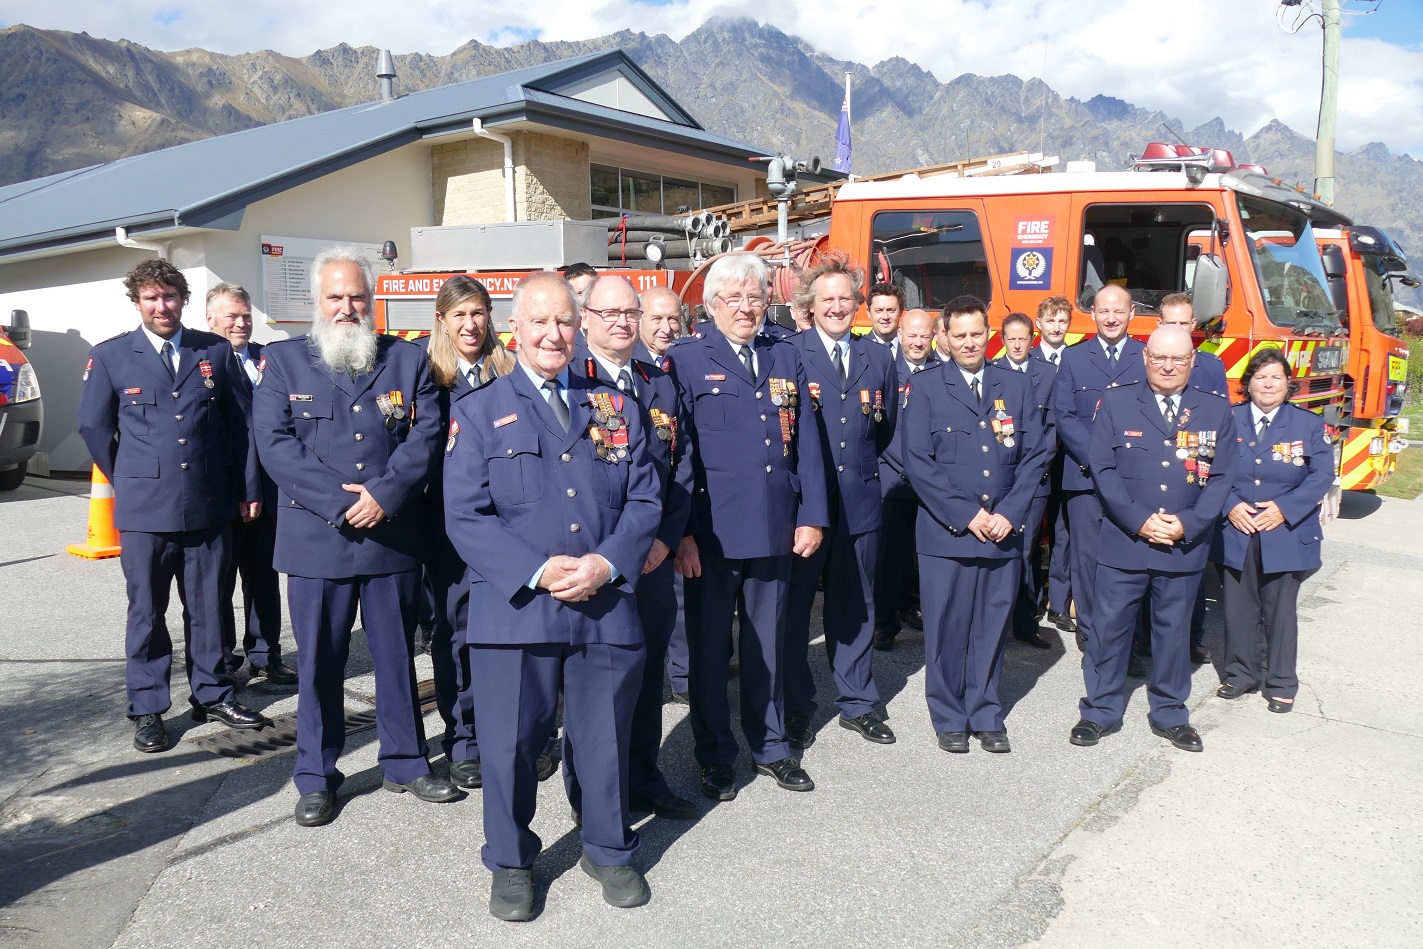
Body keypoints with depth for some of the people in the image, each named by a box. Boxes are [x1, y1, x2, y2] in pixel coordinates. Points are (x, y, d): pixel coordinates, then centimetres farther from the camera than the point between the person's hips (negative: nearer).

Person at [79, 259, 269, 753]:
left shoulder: (215, 351, 4)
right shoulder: (110, 356, 0)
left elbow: (239, 422, 7)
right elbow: (94, 426, 8)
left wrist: (247, 487, 5)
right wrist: (129, 482, 10)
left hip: (209, 506, 2)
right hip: (144, 509, -1)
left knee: (207, 607, 12)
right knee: (146, 612, 7)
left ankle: (212, 694, 26)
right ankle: (147, 709, 19)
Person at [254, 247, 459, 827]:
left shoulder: (408, 360, 7)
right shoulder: (285, 360, 4)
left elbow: (426, 434, -2)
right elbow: (274, 443, -6)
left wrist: (384, 494, -15)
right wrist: (338, 501, -15)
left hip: (395, 537, 1)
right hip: (316, 541, -1)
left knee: (397, 655, 12)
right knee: (319, 662, 8)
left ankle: (405, 762, 27)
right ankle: (316, 777, 23)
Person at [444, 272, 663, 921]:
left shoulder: (617, 408, 11)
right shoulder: (478, 413, 4)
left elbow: (644, 501, 7)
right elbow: (466, 516, -4)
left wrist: (605, 563, -11)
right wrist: (538, 571, -16)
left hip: (607, 606, 2)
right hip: (514, 610, -2)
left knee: (605, 738, 13)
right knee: (511, 743, 7)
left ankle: (607, 850, 35)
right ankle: (510, 862, 30)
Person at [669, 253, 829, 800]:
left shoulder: (786, 359, 11)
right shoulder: (685, 361, -2)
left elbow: (806, 443, 9)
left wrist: (812, 517, 2)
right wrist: (681, 531, -12)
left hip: (775, 532, 4)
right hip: (711, 535, -4)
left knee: (767, 644, 15)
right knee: (709, 647, 8)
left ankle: (770, 746, 31)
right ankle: (715, 758, 22)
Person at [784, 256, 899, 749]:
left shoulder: (879, 357, 12)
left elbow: (886, 431, 18)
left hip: (859, 499, 4)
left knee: (854, 606, 13)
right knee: (793, 606, 4)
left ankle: (858, 703, 27)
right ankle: (794, 710, 17)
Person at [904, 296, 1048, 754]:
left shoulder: (1017, 386, 9)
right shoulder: (925, 388, 1)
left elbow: (1035, 455, 6)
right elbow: (918, 462, -6)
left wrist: (1010, 513, -7)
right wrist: (965, 515, -11)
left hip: (1004, 531, 2)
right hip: (945, 532, -2)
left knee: (991, 627, 9)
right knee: (946, 629, 4)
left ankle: (986, 715, 25)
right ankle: (949, 718, 20)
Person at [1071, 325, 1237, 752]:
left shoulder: (1216, 410, 4)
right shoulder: (1116, 403, 0)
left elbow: (1221, 477, 2)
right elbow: (1103, 468, -5)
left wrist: (1187, 524, -12)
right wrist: (1138, 521, -14)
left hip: (1185, 545, 2)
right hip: (1122, 542, -1)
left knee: (1174, 630, 13)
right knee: (1109, 627, 5)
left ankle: (1169, 713, 28)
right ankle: (1100, 711, 19)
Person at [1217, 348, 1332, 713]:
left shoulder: (1309, 425, 1)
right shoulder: (1229, 421, 4)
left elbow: (1321, 475, -4)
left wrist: (1285, 509, -15)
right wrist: (1231, 506, -12)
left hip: (1286, 535, -1)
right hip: (1237, 533, 1)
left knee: (1281, 612, 7)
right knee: (1239, 609, 8)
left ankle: (1281, 684, 20)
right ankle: (1240, 674, 24)